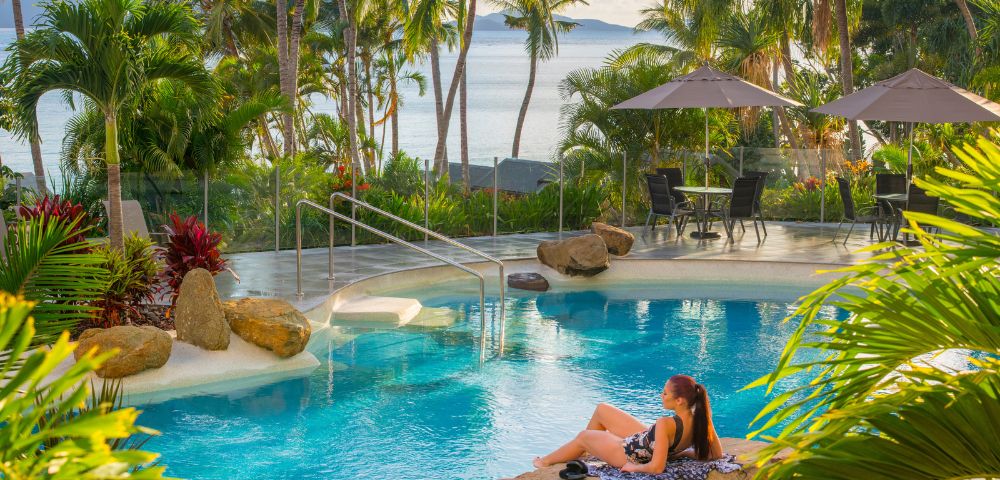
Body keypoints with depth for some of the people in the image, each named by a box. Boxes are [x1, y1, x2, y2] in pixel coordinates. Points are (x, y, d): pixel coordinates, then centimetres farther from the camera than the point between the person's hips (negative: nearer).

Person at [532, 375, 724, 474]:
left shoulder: (666, 425, -41)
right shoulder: (701, 420, -22)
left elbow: (656, 468, -41)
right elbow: (717, 454, -10)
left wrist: (633, 467, -23)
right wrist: (682, 452, -5)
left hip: (630, 454, -7)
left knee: (583, 436, 22)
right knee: (601, 409, 22)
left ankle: (545, 461, 50)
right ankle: (587, 450, 47)